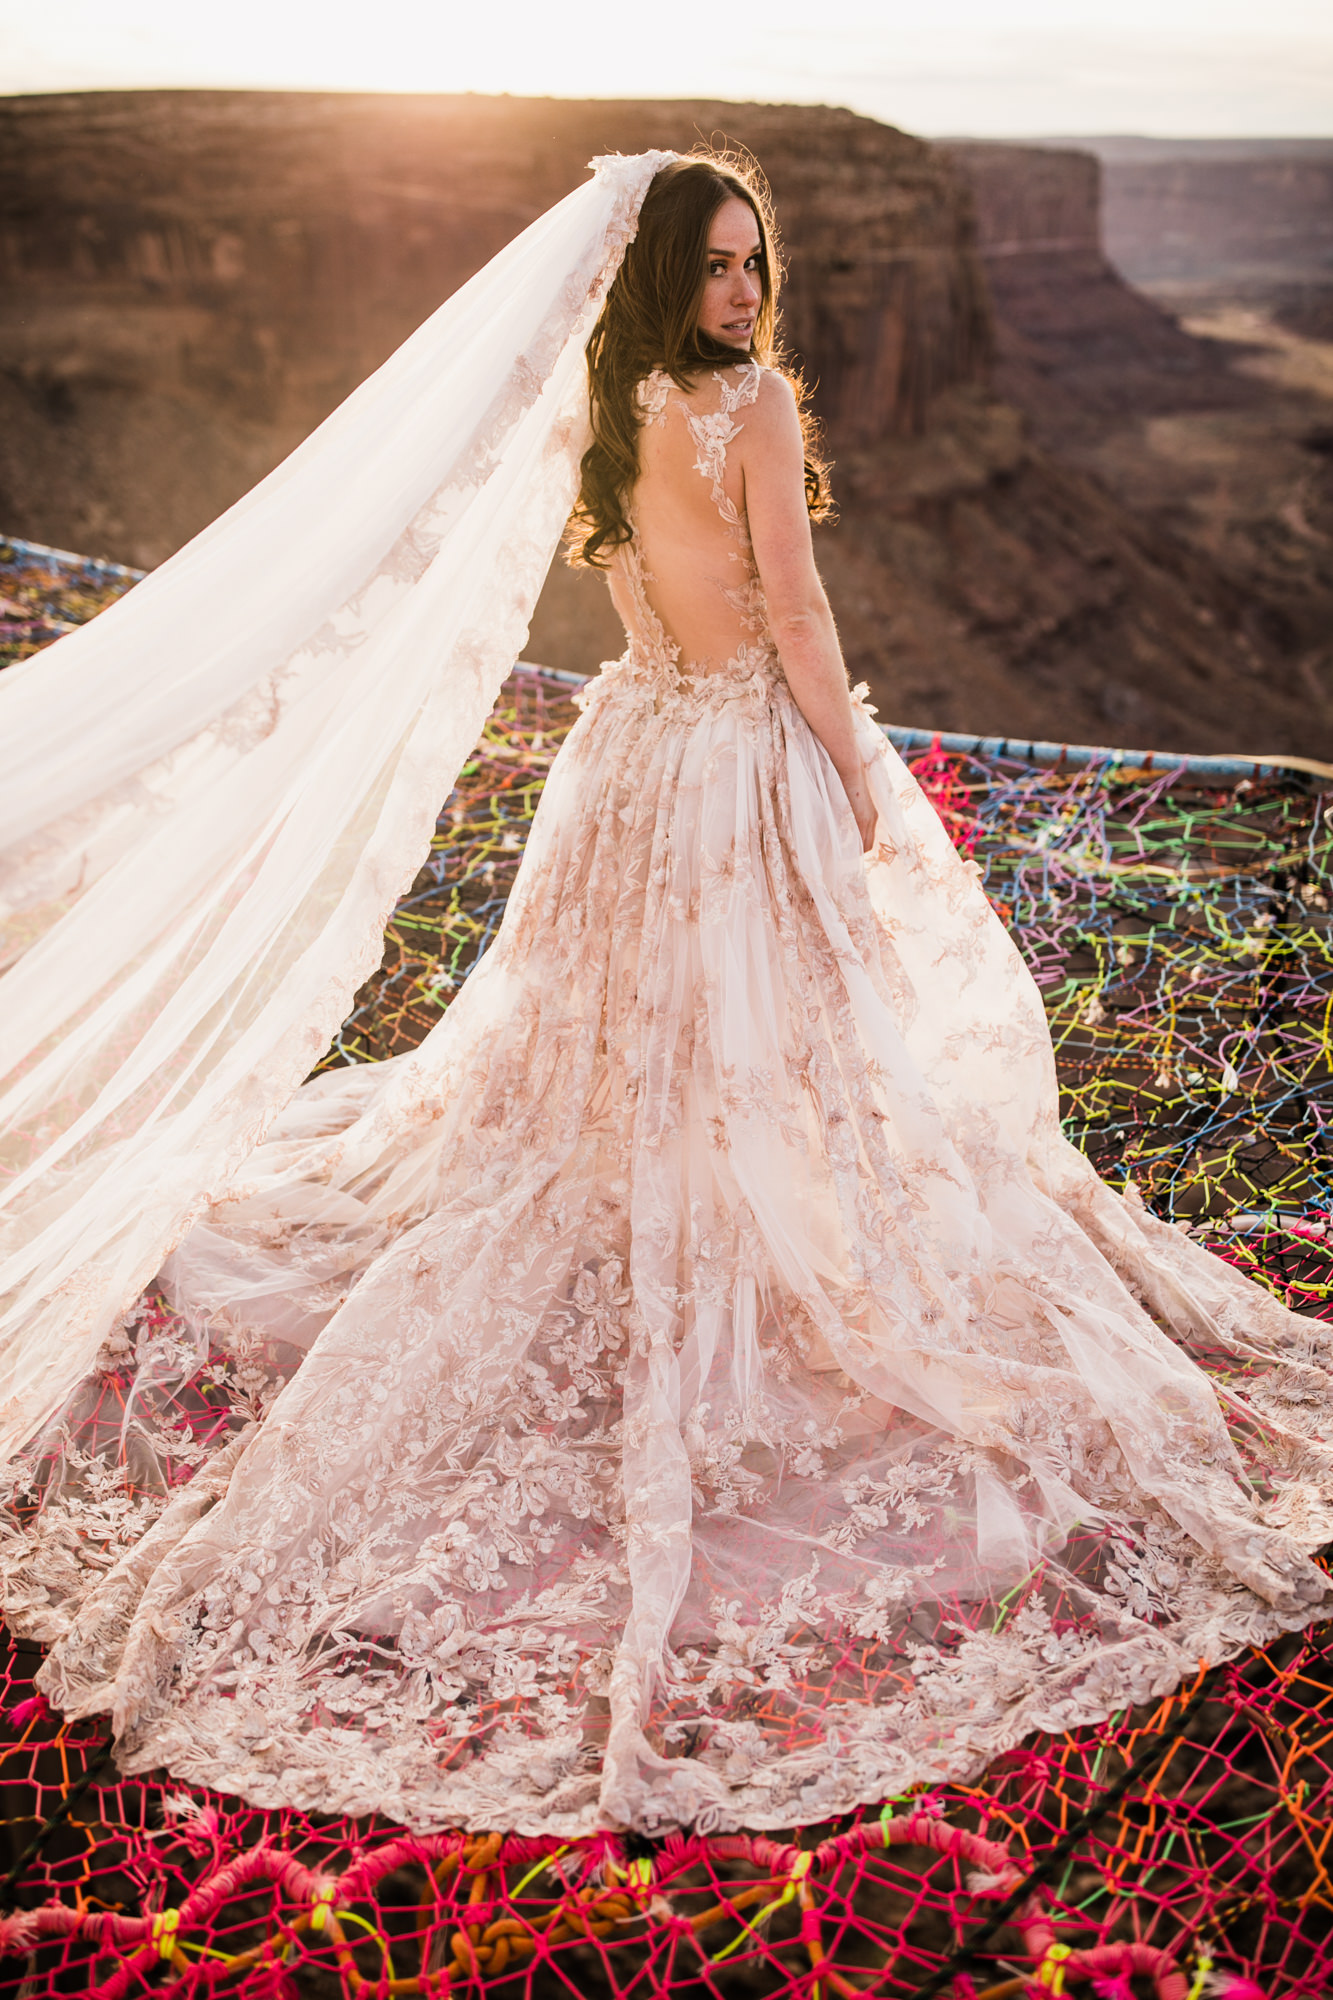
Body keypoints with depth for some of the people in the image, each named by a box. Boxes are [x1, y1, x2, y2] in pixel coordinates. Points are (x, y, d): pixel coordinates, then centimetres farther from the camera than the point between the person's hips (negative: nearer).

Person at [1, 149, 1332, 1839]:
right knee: (771, 1065, 5)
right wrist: (861, 775, -7)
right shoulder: (754, 403, -15)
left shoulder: (621, 412, 8)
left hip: (633, 746, 8)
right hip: (751, 756, -8)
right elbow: (793, 612, -17)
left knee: (612, 1056, 19)